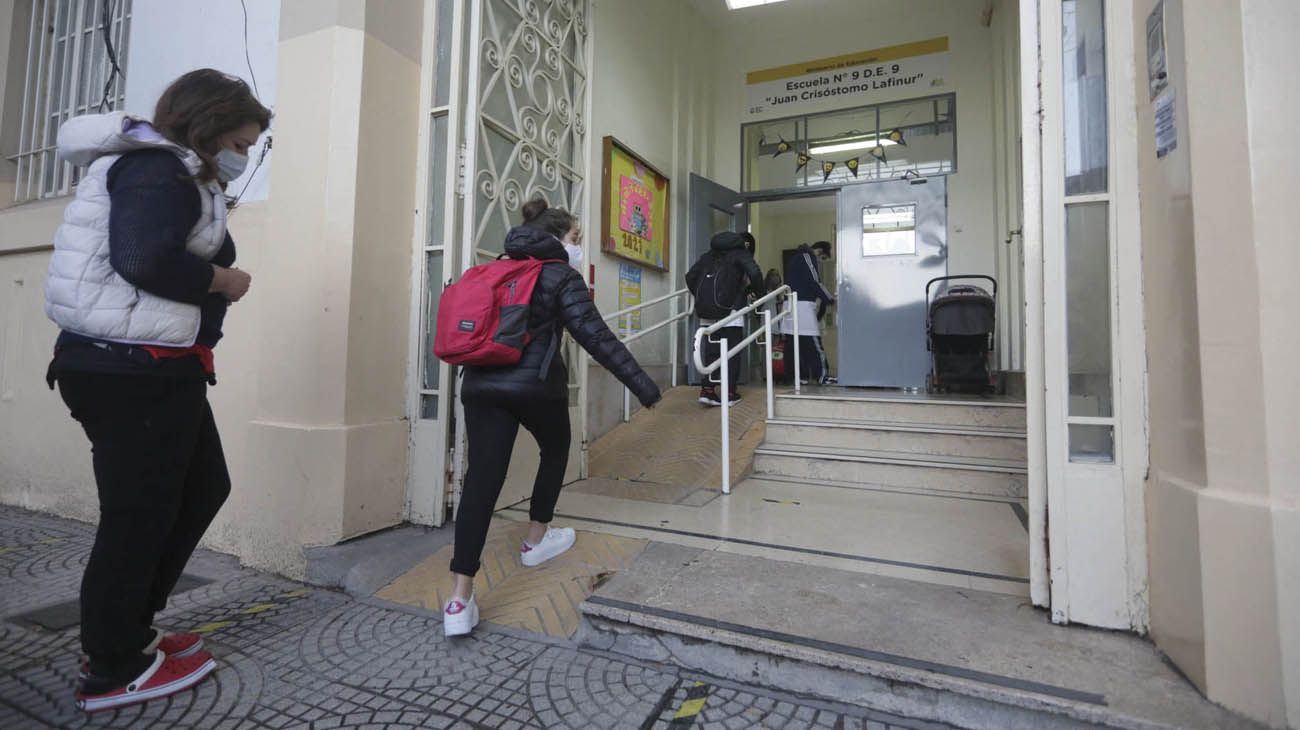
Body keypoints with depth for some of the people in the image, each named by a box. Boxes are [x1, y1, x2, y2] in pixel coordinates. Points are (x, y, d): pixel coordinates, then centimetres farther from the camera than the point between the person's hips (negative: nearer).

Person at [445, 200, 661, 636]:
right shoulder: (560, 275, 0)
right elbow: (594, 336, -10)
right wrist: (640, 383, -9)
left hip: (481, 384, 5)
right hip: (535, 385, -5)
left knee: (482, 476, -2)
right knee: (555, 451, 22)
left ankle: (460, 599, -7)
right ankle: (536, 541, 34)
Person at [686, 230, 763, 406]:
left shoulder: (709, 254, 22)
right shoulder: (740, 253, 6)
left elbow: (690, 276, 18)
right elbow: (755, 274, -11)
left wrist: (700, 297, 26)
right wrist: (759, 293, 5)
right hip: (730, 310, -5)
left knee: (711, 351, 7)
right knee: (732, 352, 4)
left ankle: (707, 389, -1)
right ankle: (730, 392, 6)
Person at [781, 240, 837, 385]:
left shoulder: (796, 257, 25)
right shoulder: (808, 256, -4)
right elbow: (815, 282, -12)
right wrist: (832, 299, -3)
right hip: (802, 304, -9)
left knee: (794, 342, 5)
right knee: (813, 341, -7)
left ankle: (800, 375, 8)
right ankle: (822, 376, -5)